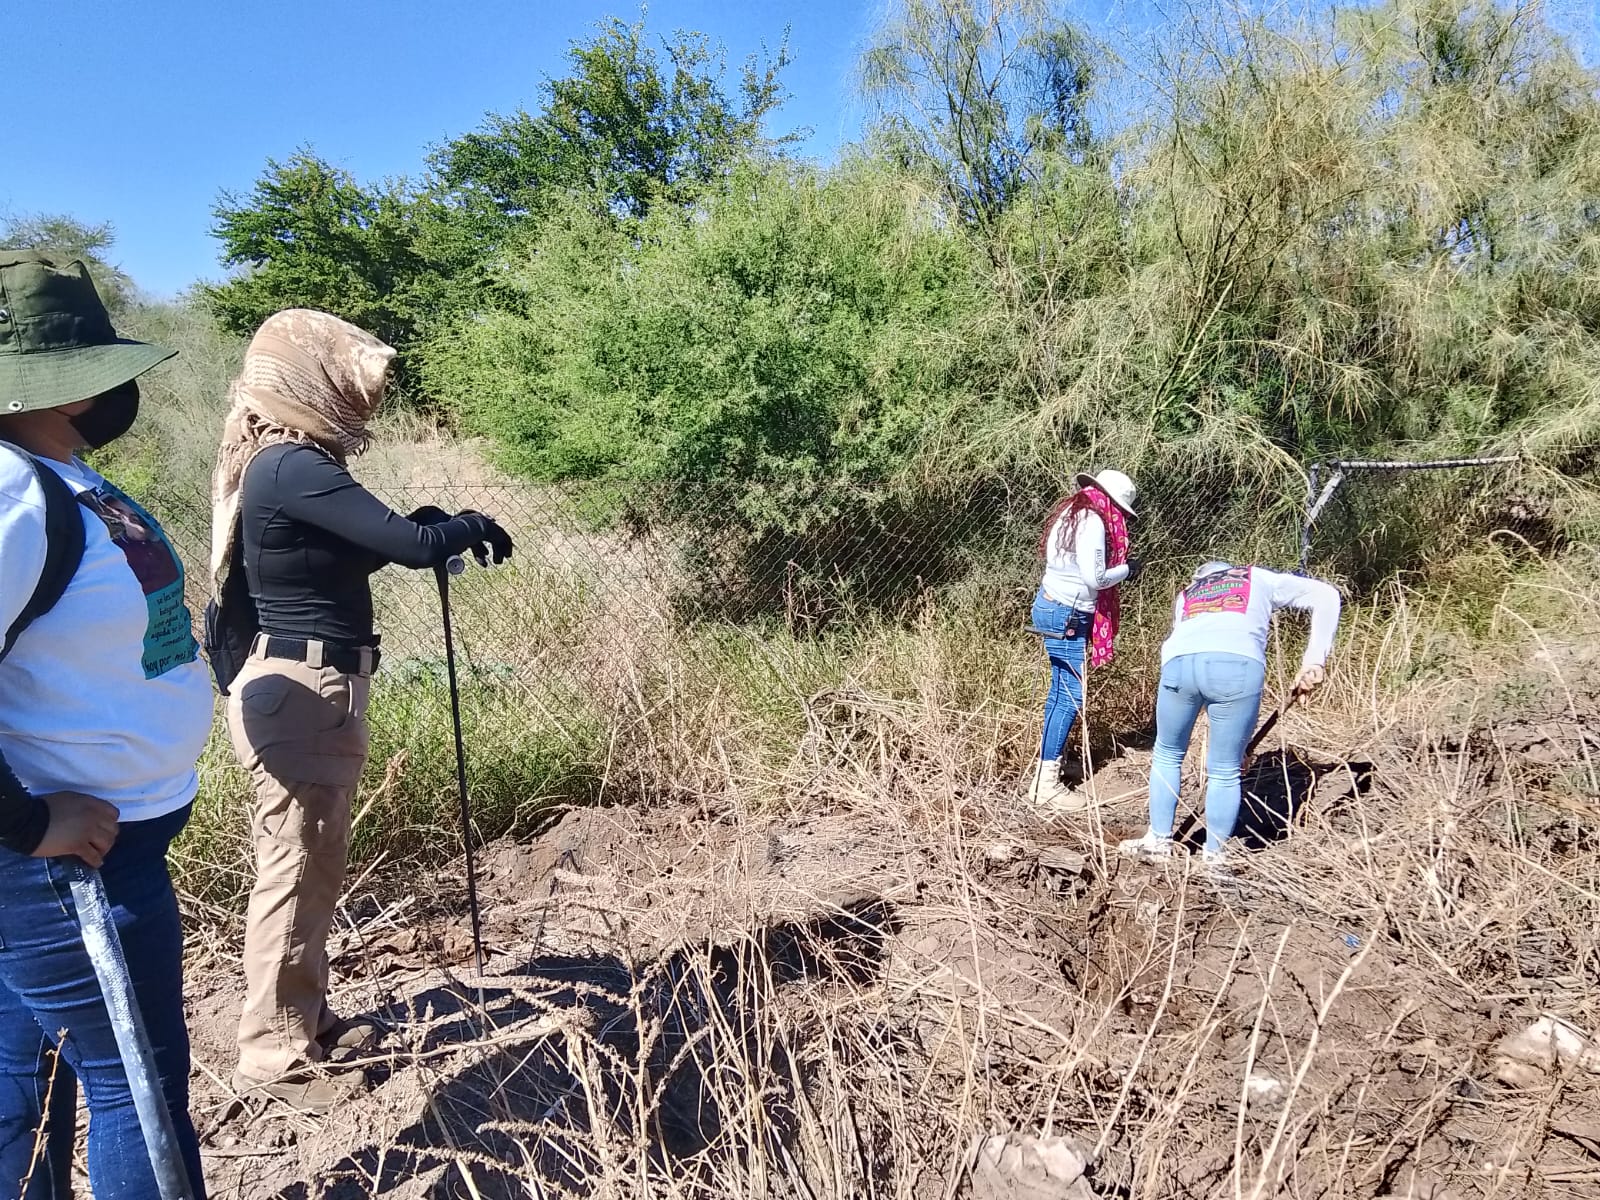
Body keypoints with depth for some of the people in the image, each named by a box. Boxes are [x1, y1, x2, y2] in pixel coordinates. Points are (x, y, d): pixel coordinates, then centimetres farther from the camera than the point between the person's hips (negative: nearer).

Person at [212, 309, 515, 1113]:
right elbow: (412, 545, -25)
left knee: (312, 867, 18)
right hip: (302, 693, -10)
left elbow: (353, 552, 22)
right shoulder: (292, 468, -20)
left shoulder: (280, 463, 12)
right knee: (294, 871, 2)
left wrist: (430, 526, 8)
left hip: (312, 686, 10)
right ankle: (272, 1054, 17)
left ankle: (304, 1020, 33)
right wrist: (473, 527, -5)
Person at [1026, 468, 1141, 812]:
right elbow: (1094, 578, -20)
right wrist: (1125, 570, -3)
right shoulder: (1092, 521, -15)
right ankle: (1045, 784, -5)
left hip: (1052, 606, 10)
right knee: (1071, 695, -7)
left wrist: (1117, 565, 9)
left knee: (1060, 691, 13)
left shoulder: (1072, 512, 14)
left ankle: (1046, 766, 19)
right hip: (1066, 616, -10)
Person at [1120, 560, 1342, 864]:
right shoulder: (1260, 578, 38)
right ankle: (1214, 857, 23)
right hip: (1238, 666, -2)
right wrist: (1314, 660, 18)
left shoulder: (1185, 595, 41)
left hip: (1179, 662, 2)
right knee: (1224, 772, 13)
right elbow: (1325, 594, 24)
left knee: (1167, 755, 25)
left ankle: (1158, 840, 33)